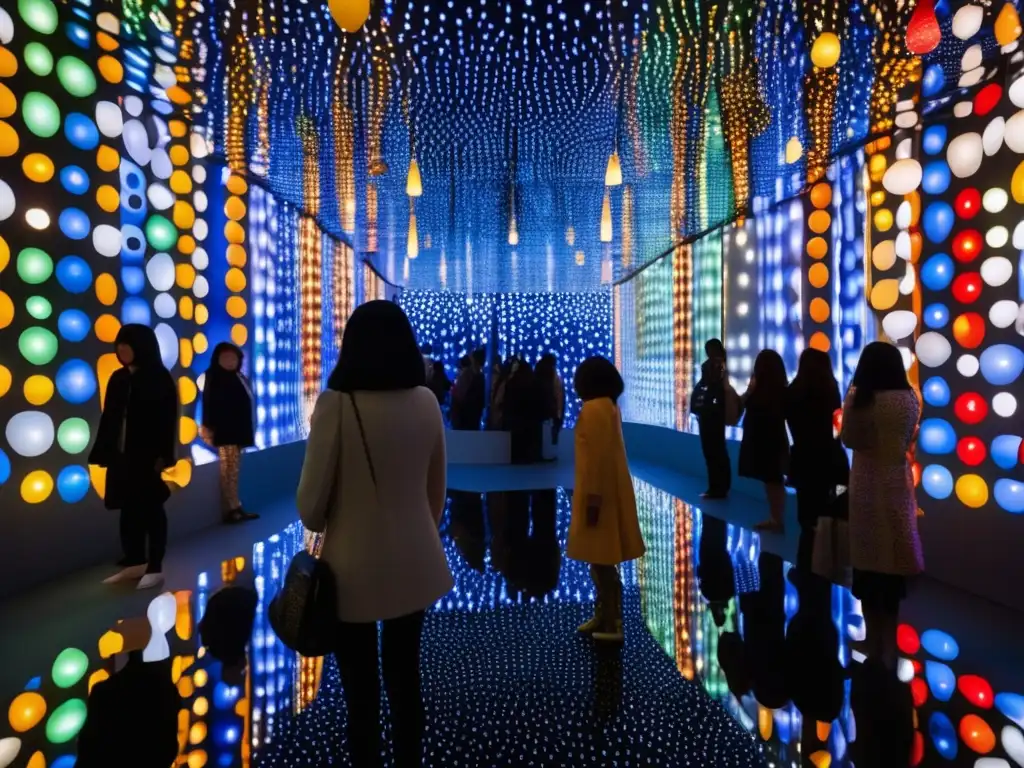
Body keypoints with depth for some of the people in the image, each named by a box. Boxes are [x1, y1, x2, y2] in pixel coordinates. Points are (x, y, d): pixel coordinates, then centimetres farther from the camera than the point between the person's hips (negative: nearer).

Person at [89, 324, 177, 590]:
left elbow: (166, 418, -13)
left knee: (151, 508, 1)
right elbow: (109, 418, 11)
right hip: (122, 456, 6)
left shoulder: (159, 378, -8)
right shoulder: (118, 379, 9)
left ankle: (155, 568, 10)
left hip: (147, 456, -6)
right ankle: (134, 563, 25)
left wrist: (163, 455, -18)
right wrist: (102, 453, 7)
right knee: (129, 508, 12)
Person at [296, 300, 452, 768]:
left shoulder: (336, 403, -19)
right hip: (415, 562, 4)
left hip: (356, 567, -3)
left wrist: (320, 527, 12)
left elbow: (312, 497, -10)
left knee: (361, 689, 16)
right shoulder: (427, 402, -7)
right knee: (405, 678, 22)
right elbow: (437, 488, 4)